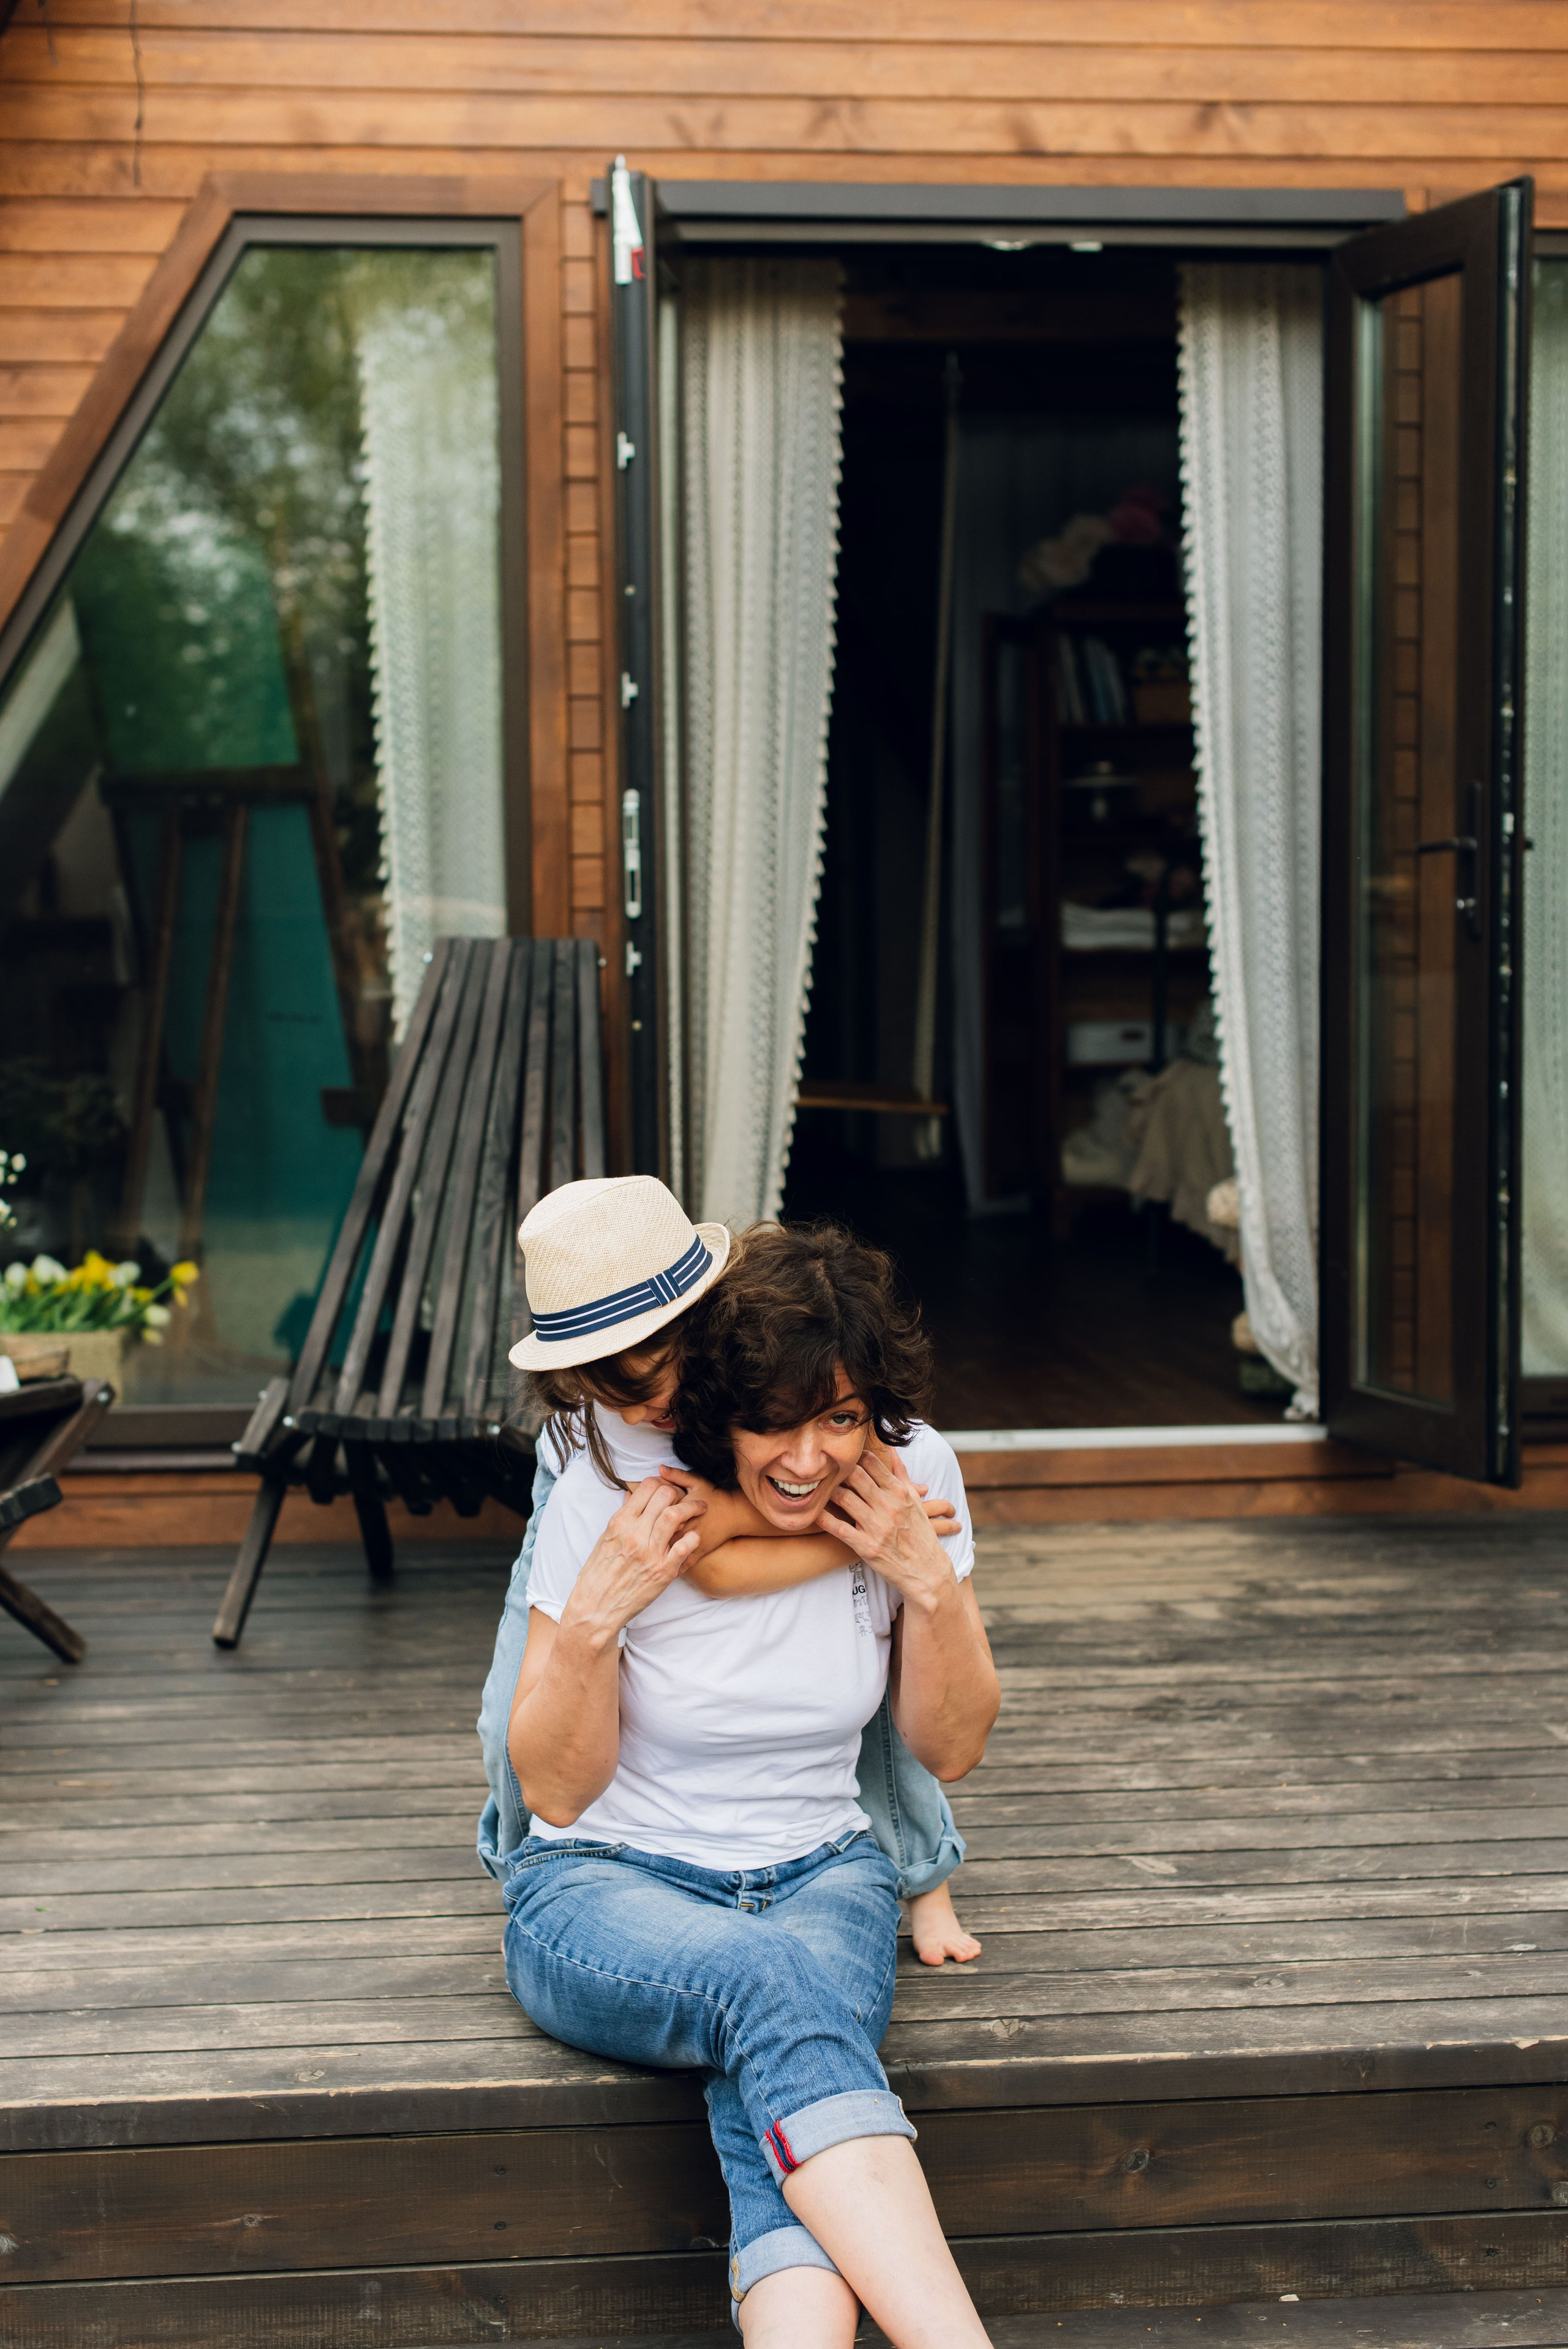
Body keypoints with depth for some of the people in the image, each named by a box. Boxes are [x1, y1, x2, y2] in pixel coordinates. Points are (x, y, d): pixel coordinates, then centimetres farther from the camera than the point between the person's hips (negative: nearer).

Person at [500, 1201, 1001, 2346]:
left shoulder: (914, 1473, -6)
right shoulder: (615, 1497, -15)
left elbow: (951, 1748, 3)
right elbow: (556, 1790, -8)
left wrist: (931, 1583, -14)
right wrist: (596, 1612, -24)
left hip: (821, 1874, 3)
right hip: (607, 1886, -2)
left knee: (774, 2103, -33)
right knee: (769, 1980, -38)